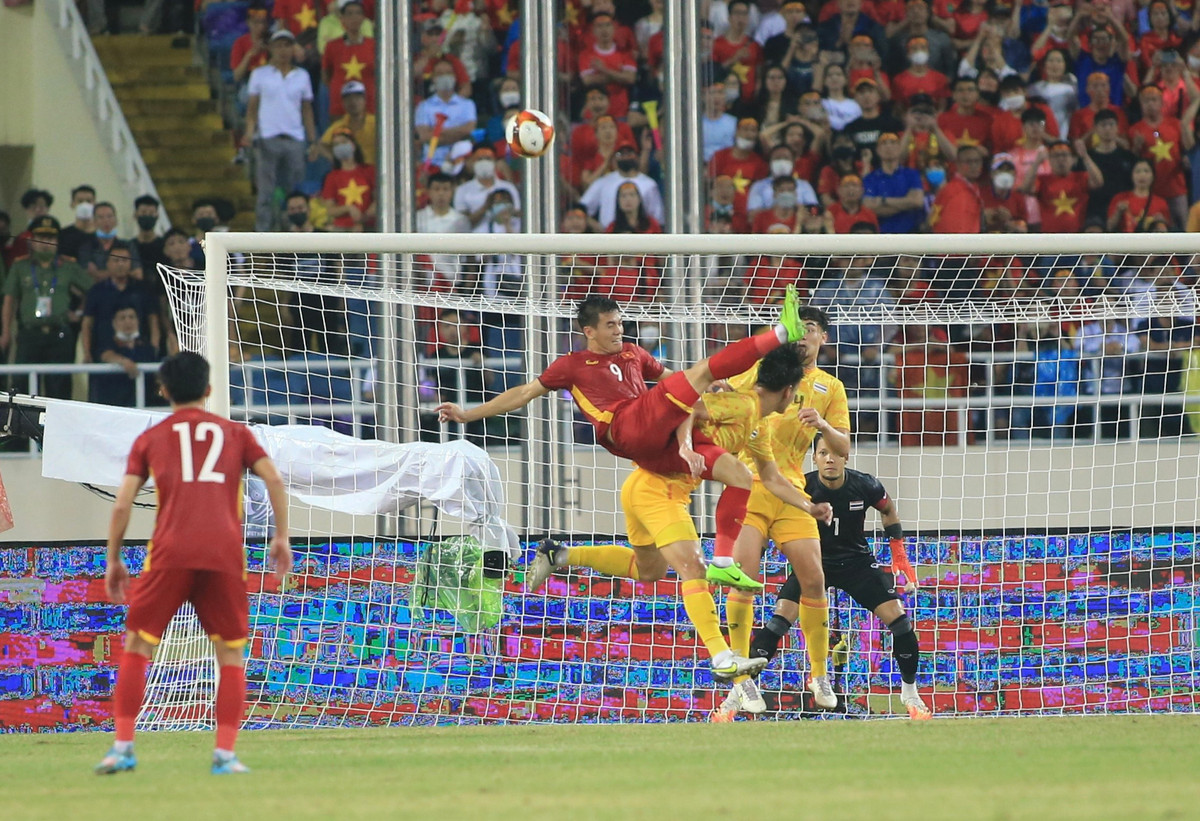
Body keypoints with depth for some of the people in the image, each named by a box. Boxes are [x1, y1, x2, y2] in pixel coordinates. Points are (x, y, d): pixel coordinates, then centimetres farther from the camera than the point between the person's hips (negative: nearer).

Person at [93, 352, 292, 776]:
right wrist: (281, 538, 10)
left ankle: (123, 746, 1)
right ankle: (225, 753, 0)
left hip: (170, 554, -1)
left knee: (137, 646, 9)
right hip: (225, 557, 1)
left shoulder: (149, 439, 15)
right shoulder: (235, 433, 18)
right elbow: (274, 479, 5)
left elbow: (122, 505, 8)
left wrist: (113, 560, 16)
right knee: (231, 654, 11)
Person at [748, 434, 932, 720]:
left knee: (898, 619, -9)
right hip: (813, 561, -2)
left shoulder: (865, 486, -15)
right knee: (780, 618, -21)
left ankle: (909, 693, 15)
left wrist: (900, 556, 6)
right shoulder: (802, 487, -21)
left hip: (857, 560, 2)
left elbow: (888, 508, 8)